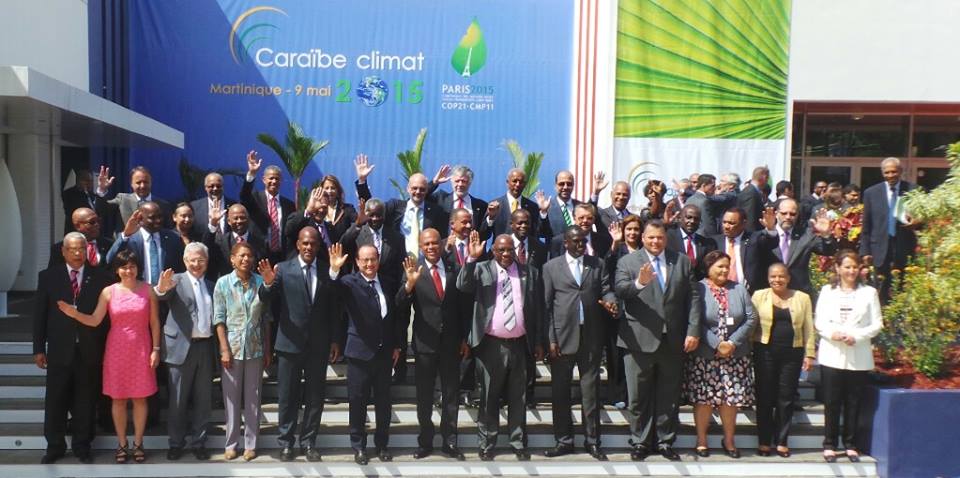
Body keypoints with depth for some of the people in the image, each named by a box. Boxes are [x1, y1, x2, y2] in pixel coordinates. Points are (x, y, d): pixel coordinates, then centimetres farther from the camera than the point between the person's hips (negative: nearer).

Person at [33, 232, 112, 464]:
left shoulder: (100, 277, -1)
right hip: (59, 350, 1)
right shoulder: (48, 276, 2)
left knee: (85, 401, 10)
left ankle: (82, 447, 25)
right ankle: (55, 446, 27)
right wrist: (39, 348, 0)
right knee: (55, 400, 9)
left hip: (90, 351, -1)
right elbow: (39, 314, 3)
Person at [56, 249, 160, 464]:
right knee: (118, 399, 6)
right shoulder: (109, 292, -1)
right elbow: (94, 320, -5)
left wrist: (156, 349, -2)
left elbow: (154, 322, 1)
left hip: (141, 350, 0)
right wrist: (74, 314, -23)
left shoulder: (147, 290, -1)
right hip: (117, 350, 1)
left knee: (140, 398, 5)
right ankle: (122, 444, 19)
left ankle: (138, 444, 17)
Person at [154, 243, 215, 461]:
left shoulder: (211, 285, 12)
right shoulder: (176, 281, -2)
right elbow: (163, 295, -24)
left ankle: (199, 442, 22)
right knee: (178, 400, 6)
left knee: (203, 400, 11)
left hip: (206, 347, 4)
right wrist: (161, 288, -47)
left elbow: (216, 317, 12)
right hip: (182, 347, -4)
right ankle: (176, 443, 19)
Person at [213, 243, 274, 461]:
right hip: (232, 348, -1)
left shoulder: (260, 282, -1)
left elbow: (266, 318, 4)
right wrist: (224, 349, -9)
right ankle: (231, 443, 20)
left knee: (253, 397, 8)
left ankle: (250, 443, 19)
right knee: (231, 398, 8)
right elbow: (219, 319, -4)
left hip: (255, 348, 1)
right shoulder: (223, 283, -4)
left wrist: (268, 349, 4)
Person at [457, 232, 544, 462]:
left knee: (518, 397, 12)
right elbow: (462, 286, -17)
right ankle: (486, 444, 19)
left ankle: (519, 443, 24)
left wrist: (539, 342, 6)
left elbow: (538, 308, 7)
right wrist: (472, 258, -27)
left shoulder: (530, 272, 5)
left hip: (520, 345, 2)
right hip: (491, 345, -2)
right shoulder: (481, 270, 1)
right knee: (489, 397, 8)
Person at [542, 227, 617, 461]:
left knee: (591, 391, 6)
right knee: (561, 392, 6)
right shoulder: (551, 267, 5)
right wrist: (551, 339, -5)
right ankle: (564, 441, 17)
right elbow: (546, 305, 1)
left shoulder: (597, 264, 10)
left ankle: (592, 441, 16)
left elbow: (606, 290, 7)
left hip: (591, 337, 1)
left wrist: (610, 300, -18)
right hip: (562, 336, -1)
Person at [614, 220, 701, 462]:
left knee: (669, 396, 11)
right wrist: (639, 283, -36)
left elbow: (693, 298, 4)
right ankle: (640, 442, 19)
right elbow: (620, 290, -16)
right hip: (640, 340, -2)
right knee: (638, 396, 6)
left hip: (673, 340, 2)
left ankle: (665, 442, 24)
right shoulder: (627, 262, 0)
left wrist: (693, 331, -4)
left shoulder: (682, 261, 8)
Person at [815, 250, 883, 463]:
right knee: (832, 402, 3)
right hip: (832, 355, 0)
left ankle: (851, 445, 16)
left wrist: (856, 336, -13)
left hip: (858, 357, 0)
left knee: (853, 403, 5)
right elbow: (819, 322, 4)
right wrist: (832, 333, -16)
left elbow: (877, 324, 2)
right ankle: (829, 445, 10)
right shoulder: (827, 291, 9)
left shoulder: (869, 292, 6)